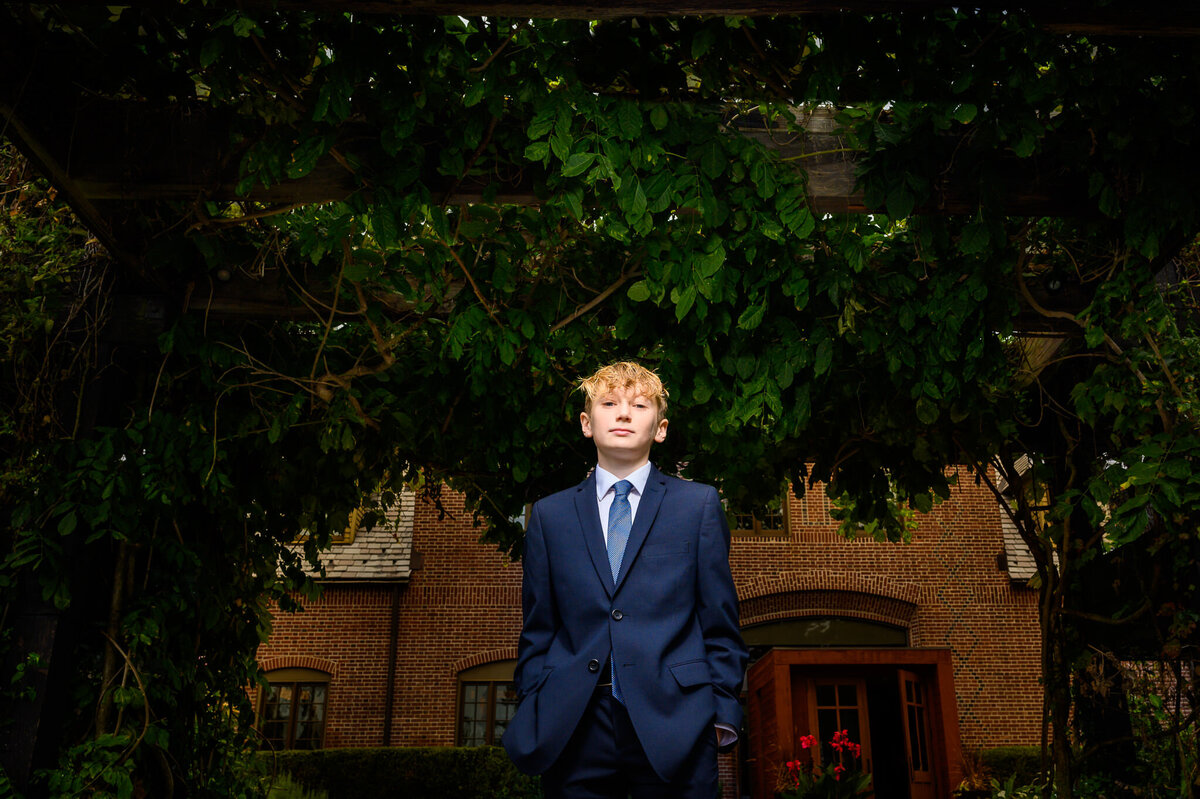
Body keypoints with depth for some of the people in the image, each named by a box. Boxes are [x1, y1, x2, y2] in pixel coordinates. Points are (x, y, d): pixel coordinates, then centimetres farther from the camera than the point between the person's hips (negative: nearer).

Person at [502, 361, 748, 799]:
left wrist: (722, 710, -1)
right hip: (573, 732, 1)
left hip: (673, 725, -1)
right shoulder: (549, 515, 12)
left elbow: (719, 623, 6)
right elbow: (538, 631, 11)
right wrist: (530, 713, 5)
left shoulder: (699, 505, 8)